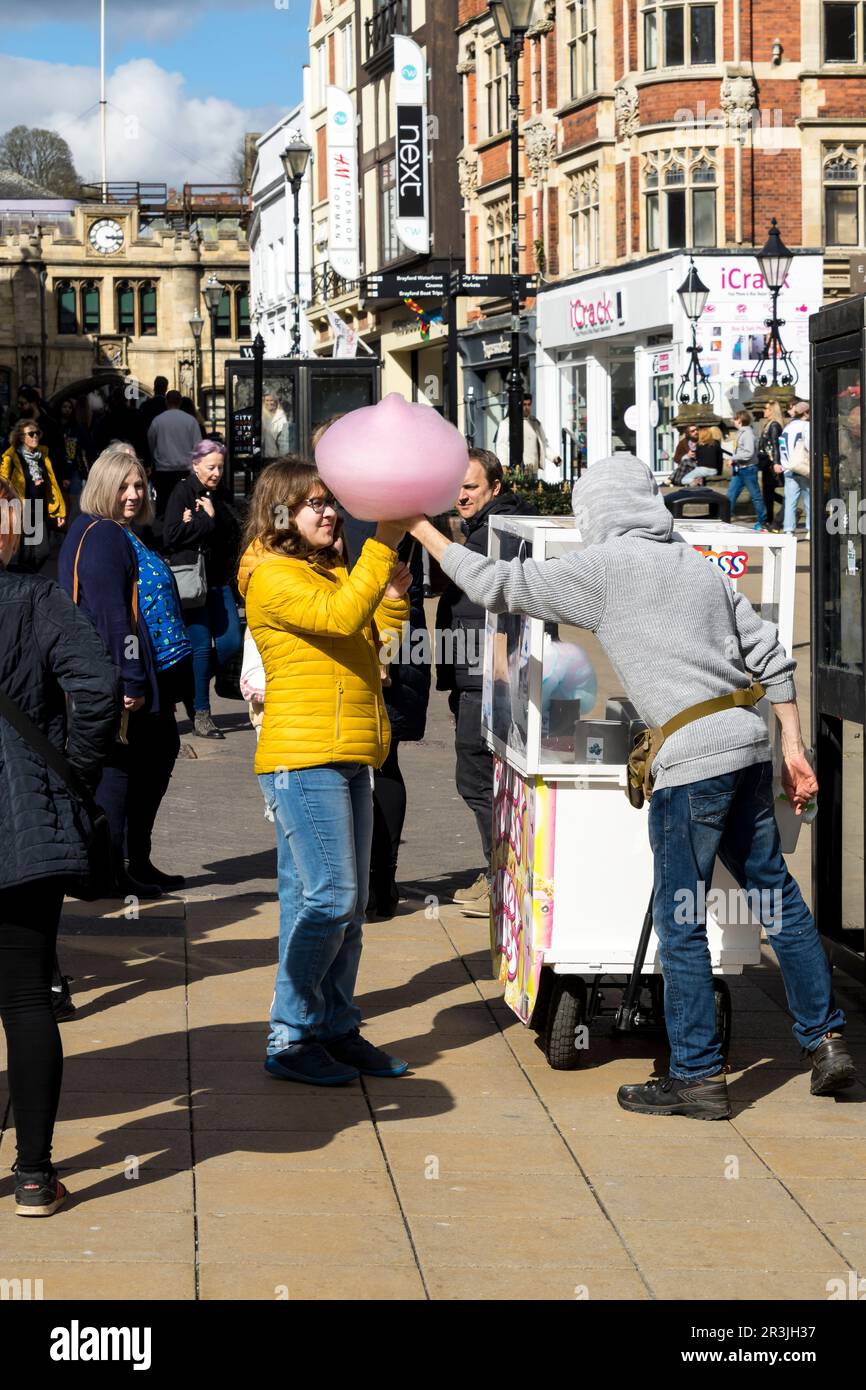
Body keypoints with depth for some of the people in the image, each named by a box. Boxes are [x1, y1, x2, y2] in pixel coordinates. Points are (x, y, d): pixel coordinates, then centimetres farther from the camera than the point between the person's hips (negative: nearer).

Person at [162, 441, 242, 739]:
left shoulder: (220, 496, 15)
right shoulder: (183, 491, -4)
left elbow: (234, 533, 4)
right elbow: (171, 535, -14)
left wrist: (197, 522, -10)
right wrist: (207, 521, -10)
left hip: (218, 580, 7)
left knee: (231, 642, 1)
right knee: (202, 645, -7)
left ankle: (193, 684, 22)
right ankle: (200, 713, 0)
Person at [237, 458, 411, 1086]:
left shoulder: (330, 569, 18)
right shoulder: (271, 576, -9)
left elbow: (369, 637, 23)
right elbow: (342, 616, -24)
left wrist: (394, 596, 6)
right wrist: (384, 545, -23)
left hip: (347, 757, 9)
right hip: (303, 756, -9)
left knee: (345, 903, 10)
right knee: (327, 898, -10)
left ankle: (337, 1028, 17)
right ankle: (290, 1038, -3)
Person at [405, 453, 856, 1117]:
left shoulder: (603, 567, -2)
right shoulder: (698, 564, 17)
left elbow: (496, 585, 1)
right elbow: (771, 655, 14)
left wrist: (424, 529, 13)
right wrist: (793, 749, 18)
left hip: (691, 757, -7)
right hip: (749, 743, 7)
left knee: (680, 918, 1)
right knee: (776, 895, 15)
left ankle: (699, 1075, 4)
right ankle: (827, 1042, 18)